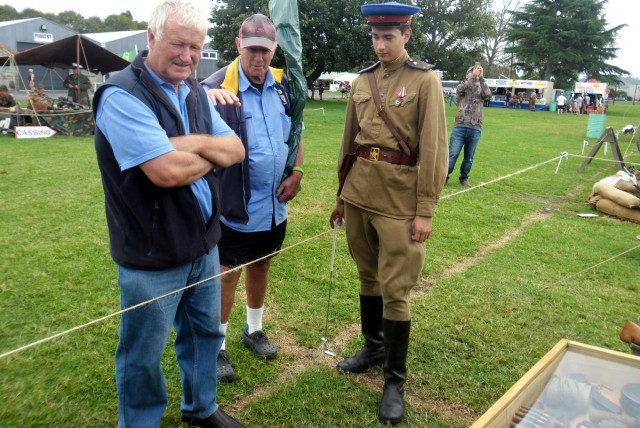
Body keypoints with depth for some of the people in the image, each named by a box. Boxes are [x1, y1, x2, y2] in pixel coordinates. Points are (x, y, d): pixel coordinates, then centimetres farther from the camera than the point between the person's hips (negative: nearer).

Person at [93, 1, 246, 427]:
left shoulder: (194, 91, 6)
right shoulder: (122, 95, -19)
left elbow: (237, 149, 1)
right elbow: (168, 171, -29)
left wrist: (195, 144, -18)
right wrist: (211, 154, -9)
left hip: (204, 243, 8)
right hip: (153, 256, -8)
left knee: (205, 331, 24)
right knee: (143, 355, 12)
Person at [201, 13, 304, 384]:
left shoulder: (283, 84, 2)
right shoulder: (220, 86, -15)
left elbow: (296, 133, 12)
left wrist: (297, 173, 0)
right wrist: (208, 97, -44)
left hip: (275, 204, 6)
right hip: (236, 205, -5)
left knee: (261, 266, 20)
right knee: (228, 275, 5)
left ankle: (254, 329, 42)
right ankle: (217, 348, 25)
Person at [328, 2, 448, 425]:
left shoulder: (426, 80, -4)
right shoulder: (362, 81, 10)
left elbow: (434, 149, -8)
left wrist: (426, 211, -12)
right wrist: (341, 196, 17)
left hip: (400, 196, -5)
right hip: (359, 191, 5)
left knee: (395, 289, -1)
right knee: (368, 276, 17)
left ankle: (396, 379, 15)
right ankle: (373, 347, 37)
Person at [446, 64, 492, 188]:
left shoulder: (480, 89, 13)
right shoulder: (461, 87, 9)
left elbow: (488, 93, -8)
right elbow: (463, 87, -14)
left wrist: (481, 77, -9)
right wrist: (474, 74, -11)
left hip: (475, 129, 2)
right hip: (460, 126, -2)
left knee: (469, 157, 8)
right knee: (453, 154, -6)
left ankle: (464, 178, 21)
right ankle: (444, 176, 5)